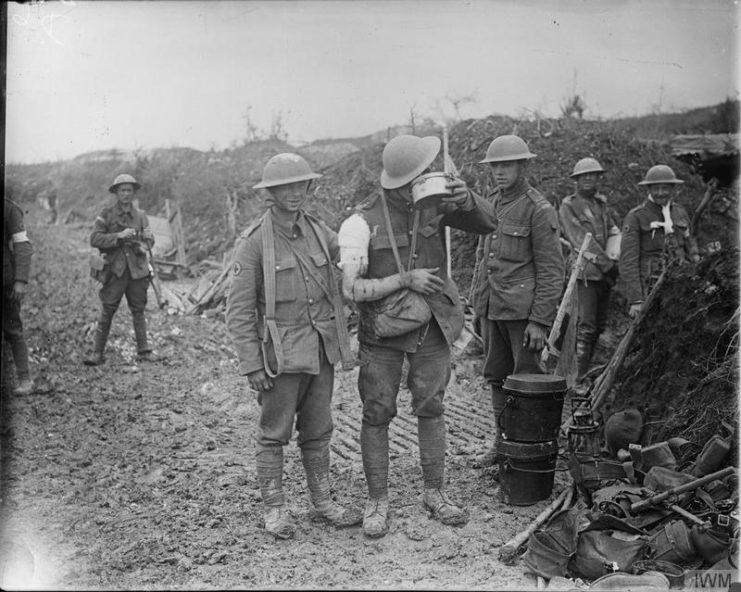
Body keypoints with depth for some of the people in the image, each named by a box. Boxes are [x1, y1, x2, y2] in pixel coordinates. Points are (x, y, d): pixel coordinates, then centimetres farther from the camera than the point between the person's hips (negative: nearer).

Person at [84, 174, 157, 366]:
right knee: (107, 311, -3)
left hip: (137, 269, 3)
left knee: (138, 311, 8)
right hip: (115, 269, -3)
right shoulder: (107, 214, 0)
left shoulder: (141, 216, 9)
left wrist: (142, 246, -13)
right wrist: (119, 236, -17)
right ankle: (98, 352, 3)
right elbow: (94, 239, -7)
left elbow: (150, 239, 10)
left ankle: (143, 350, 15)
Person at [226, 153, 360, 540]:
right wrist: (251, 365, -13)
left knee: (318, 431, 14)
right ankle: (274, 508, 18)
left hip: (321, 349, 5)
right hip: (281, 352, -5)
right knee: (274, 433, 4)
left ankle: (323, 501, 26)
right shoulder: (253, 242, -9)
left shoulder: (318, 232, 6)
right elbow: (239, 310, -10)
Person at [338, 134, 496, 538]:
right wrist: (405, 280, -21)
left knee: (431, 409, 11)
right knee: (377, 415, 3)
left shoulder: (434, 205, -4)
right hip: (382, 332, -3)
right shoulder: (363, 223, -14)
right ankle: (377, 500, 18)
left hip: (432, 327, 3)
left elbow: (486, 224, -6)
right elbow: (351, 288, -16)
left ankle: (434, 493, 26)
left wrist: (466, 199, -26)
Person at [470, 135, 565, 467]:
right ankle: (502, 443, 26)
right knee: (496, 377, 13)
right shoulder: (492, 204, 13)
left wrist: (540, 321, -16)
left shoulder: (539, 210, -10)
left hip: (523, 310, -7)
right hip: (493, 309, 7)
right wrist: (480, 307, 17)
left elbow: (551, 271, -12)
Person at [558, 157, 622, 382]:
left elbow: (616, 231, 17)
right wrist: (605, 263, -13)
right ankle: (580, 376, -11)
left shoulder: (602, 203, 17)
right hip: (585, 271, -7)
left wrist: (614, 257, -2)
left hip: (606, 271, 7)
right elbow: (580, 239, -9)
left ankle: (588, 368, 20)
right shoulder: (568, 206, -3)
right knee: (586, 325, -12)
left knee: (599, 324, 10)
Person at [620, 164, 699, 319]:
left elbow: (690, 249, 19)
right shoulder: (635, 217, -5)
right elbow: (628, 261, -9)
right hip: (650, 287, -4)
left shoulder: (680, 213, 11)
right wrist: (635, 300, -15)